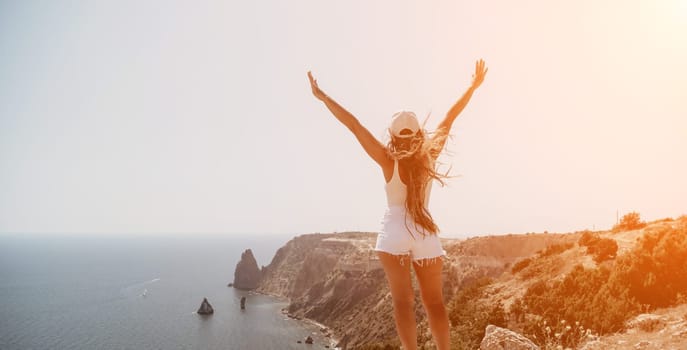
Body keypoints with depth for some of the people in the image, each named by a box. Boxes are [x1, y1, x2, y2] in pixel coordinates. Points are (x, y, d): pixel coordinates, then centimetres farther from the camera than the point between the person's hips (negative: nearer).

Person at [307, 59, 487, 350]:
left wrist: (323, 97, -10)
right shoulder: (429, 155, -3)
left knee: (403, 302, 0)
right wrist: (474, 85, 14)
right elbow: (450, 118, 5)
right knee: (435, 303, 10)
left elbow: (354, 125, -12)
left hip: (394, 233, -2)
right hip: (426, 235, 3)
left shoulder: (388, 161, -9)